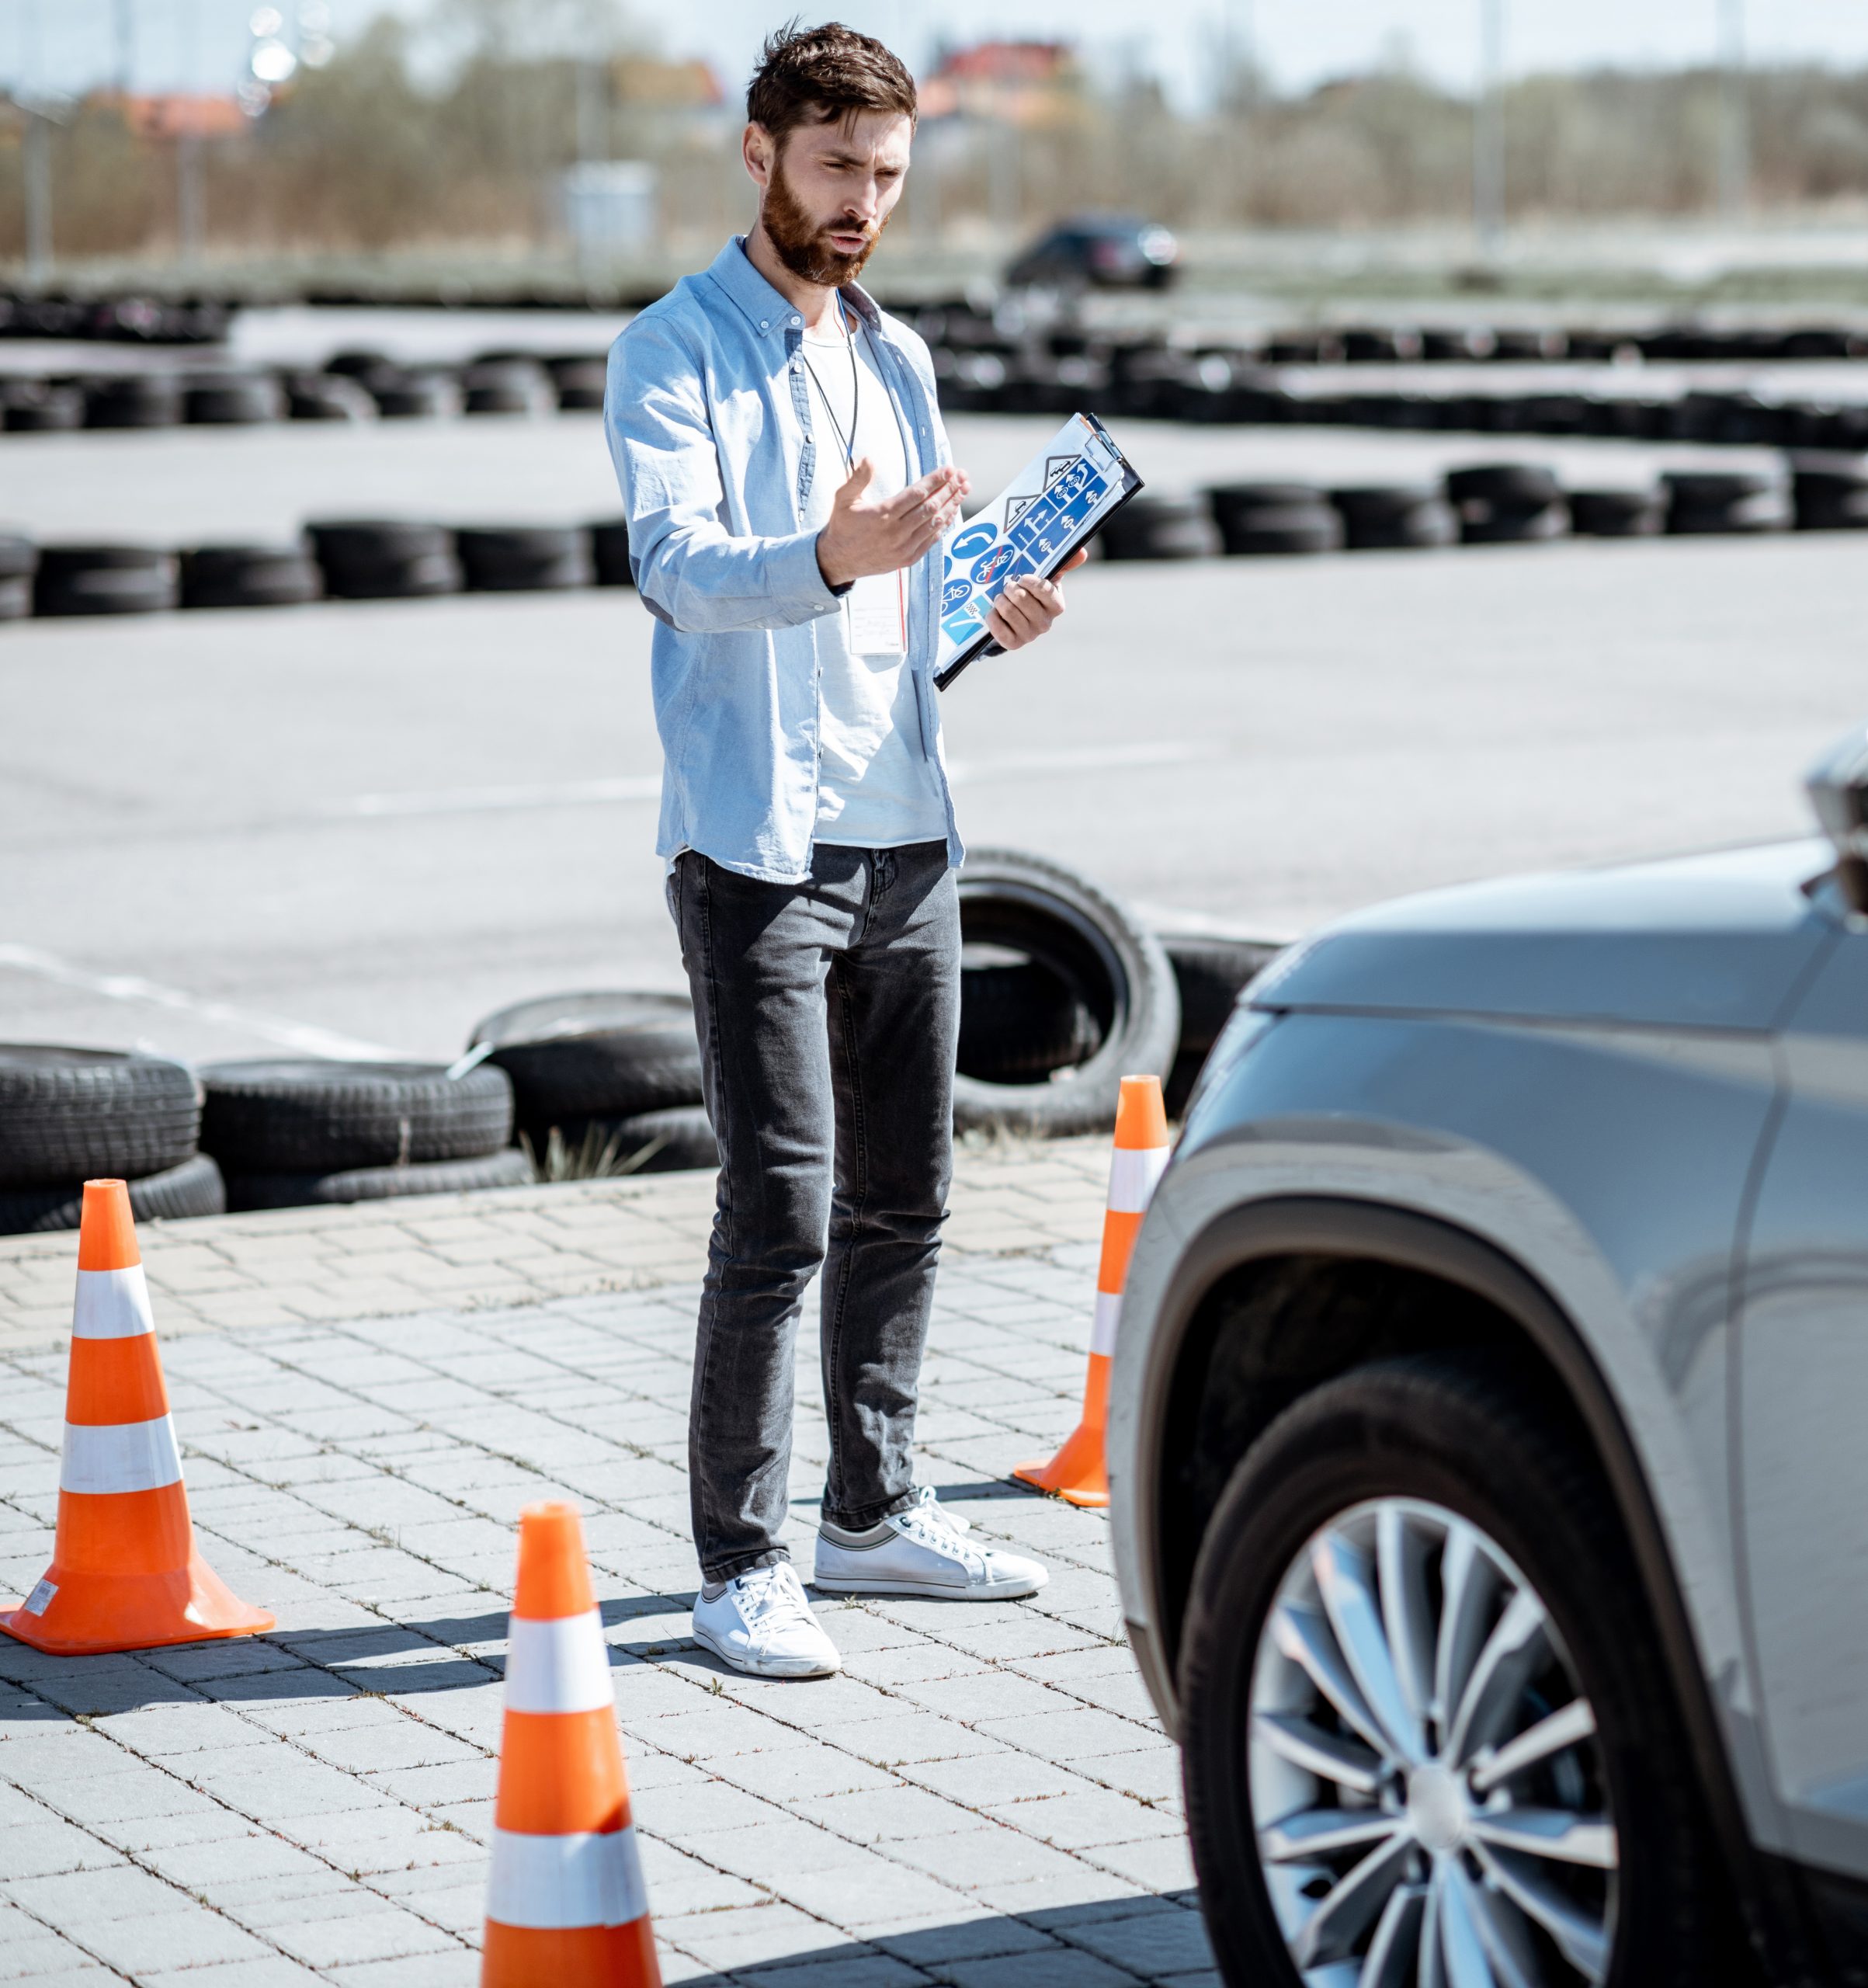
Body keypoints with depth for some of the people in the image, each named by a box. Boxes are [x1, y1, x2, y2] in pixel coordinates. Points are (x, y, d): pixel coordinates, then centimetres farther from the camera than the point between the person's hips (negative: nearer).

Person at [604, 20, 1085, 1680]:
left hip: (908, 840, 7)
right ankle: (741, 1568, -2)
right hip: (758, 845, -7)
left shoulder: (898, 359, 17)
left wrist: (992, 610, 2)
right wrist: (830, 560, -39)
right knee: (779, 1213, -9)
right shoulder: (677, 353, -5)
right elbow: (678, 563, -20)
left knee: (903, 1201, 13)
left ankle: (875, 1512, 26)